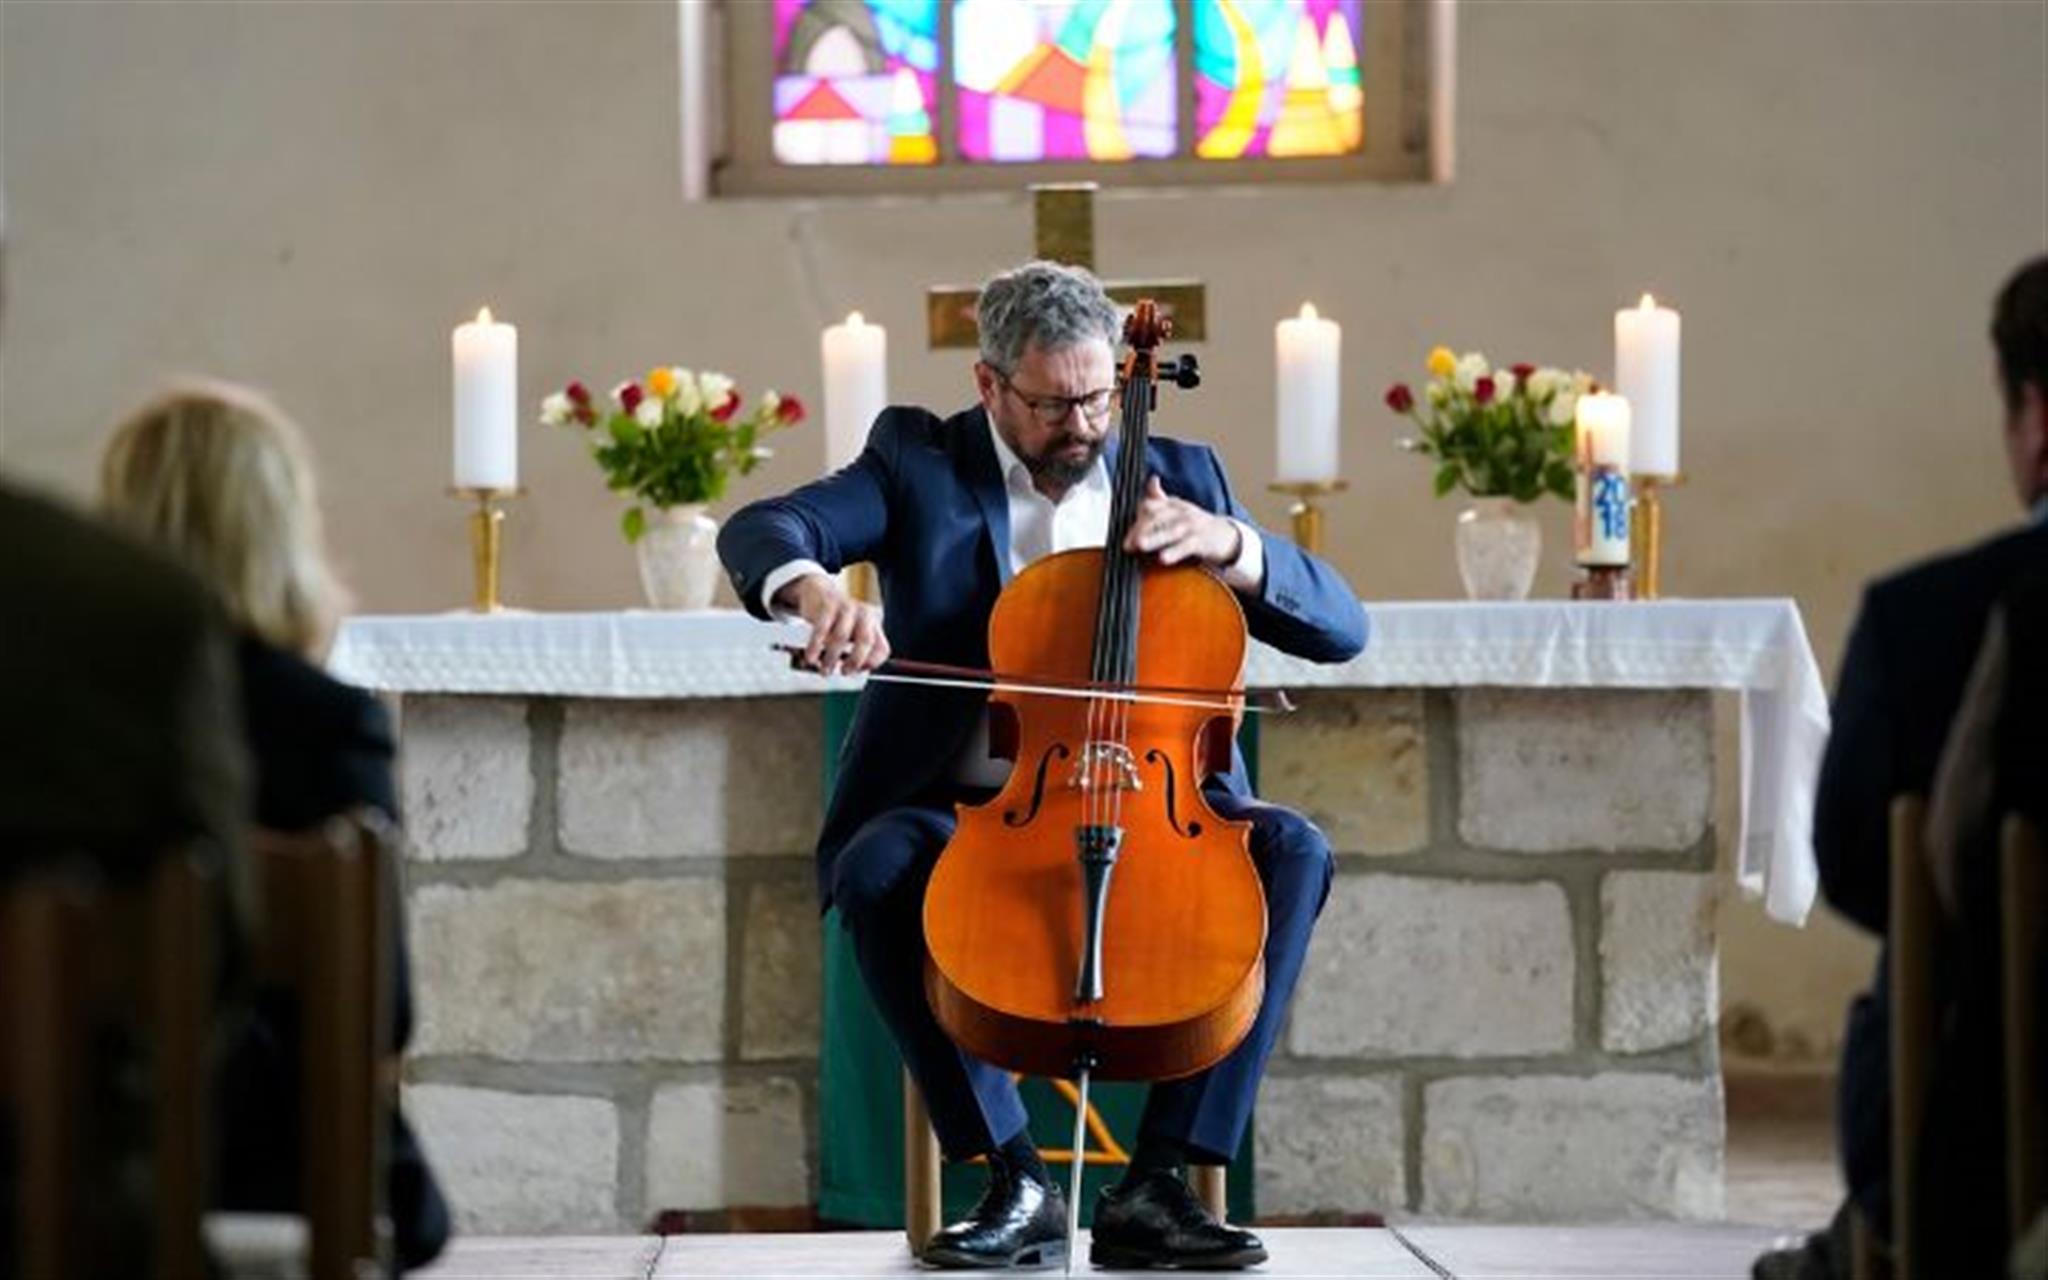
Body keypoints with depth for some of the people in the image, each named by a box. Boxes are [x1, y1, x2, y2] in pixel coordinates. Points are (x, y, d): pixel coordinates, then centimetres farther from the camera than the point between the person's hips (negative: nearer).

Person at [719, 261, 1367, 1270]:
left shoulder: (1179, 473, 12)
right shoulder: (920, 460, 7)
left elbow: (1340, 627, 6)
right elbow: (758, 534, -10)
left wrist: (1229, 544, -13)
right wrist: (814, 588, -34)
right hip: (968, 813, -1)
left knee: (1294, 851, -26)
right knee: (879, 866, -33)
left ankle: (1159, 1181, -24)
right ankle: (1017, 1180, -24)